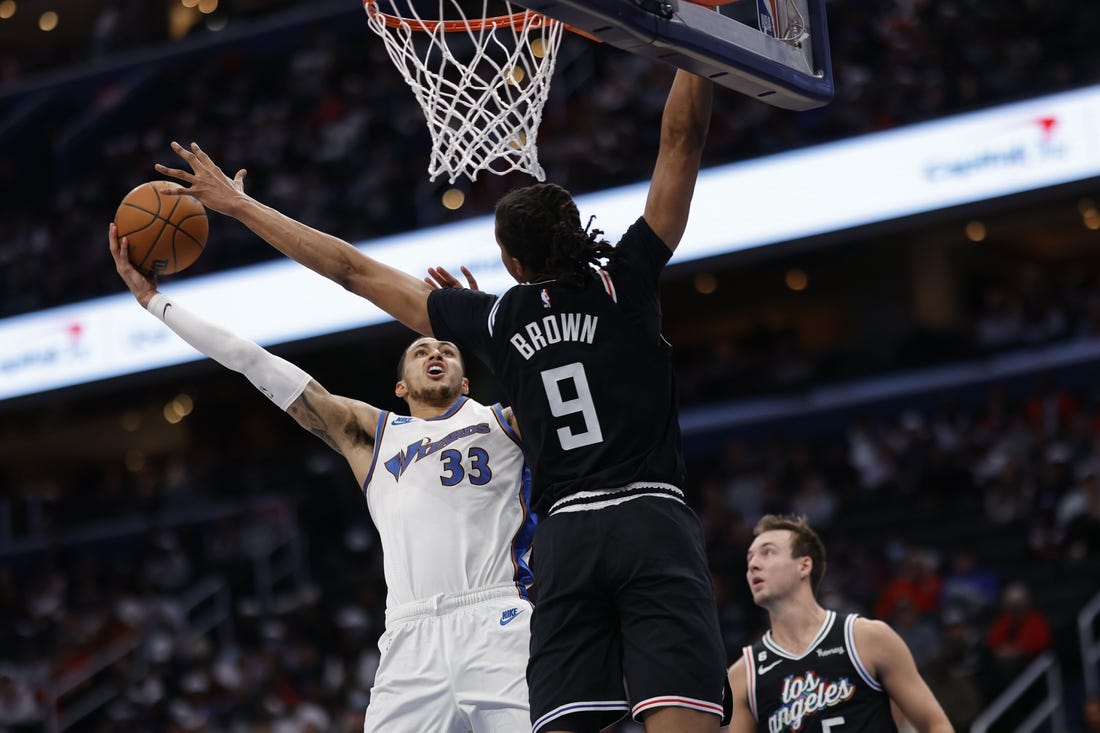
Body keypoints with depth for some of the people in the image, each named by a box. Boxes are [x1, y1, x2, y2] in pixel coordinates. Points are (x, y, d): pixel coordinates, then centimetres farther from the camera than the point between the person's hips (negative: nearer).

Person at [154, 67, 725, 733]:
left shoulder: (494, 319, 11)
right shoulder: (626, 283, 5)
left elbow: (351, 268, 19)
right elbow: (683, 138, 5)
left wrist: (238, 205, 28)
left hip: (567, 536, 2)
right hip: (654, 525, -2)